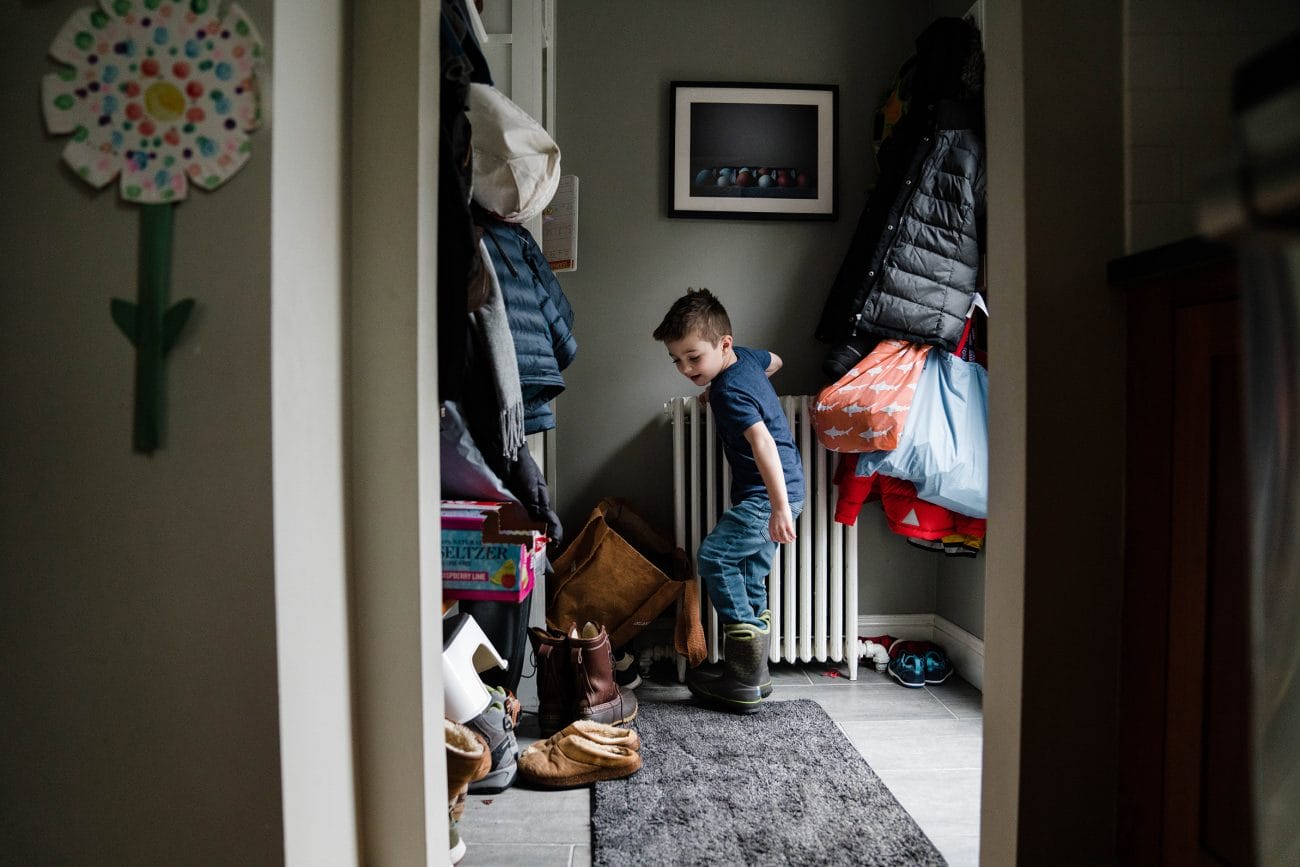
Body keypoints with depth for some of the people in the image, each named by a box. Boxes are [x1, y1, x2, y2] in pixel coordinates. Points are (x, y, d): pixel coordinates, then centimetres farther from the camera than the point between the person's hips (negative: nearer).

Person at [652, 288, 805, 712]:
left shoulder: (729, 392, -20)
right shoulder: (746, 357, 7)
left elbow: (762, 442, -32)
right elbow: (774, 361, 30)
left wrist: (780, 507, -38)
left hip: (767, 494, -11)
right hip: (773, 493, 11)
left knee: (714, 557, -14)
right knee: (750, 574, 12)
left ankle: (745, 681, -11)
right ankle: (752, 672, 18)